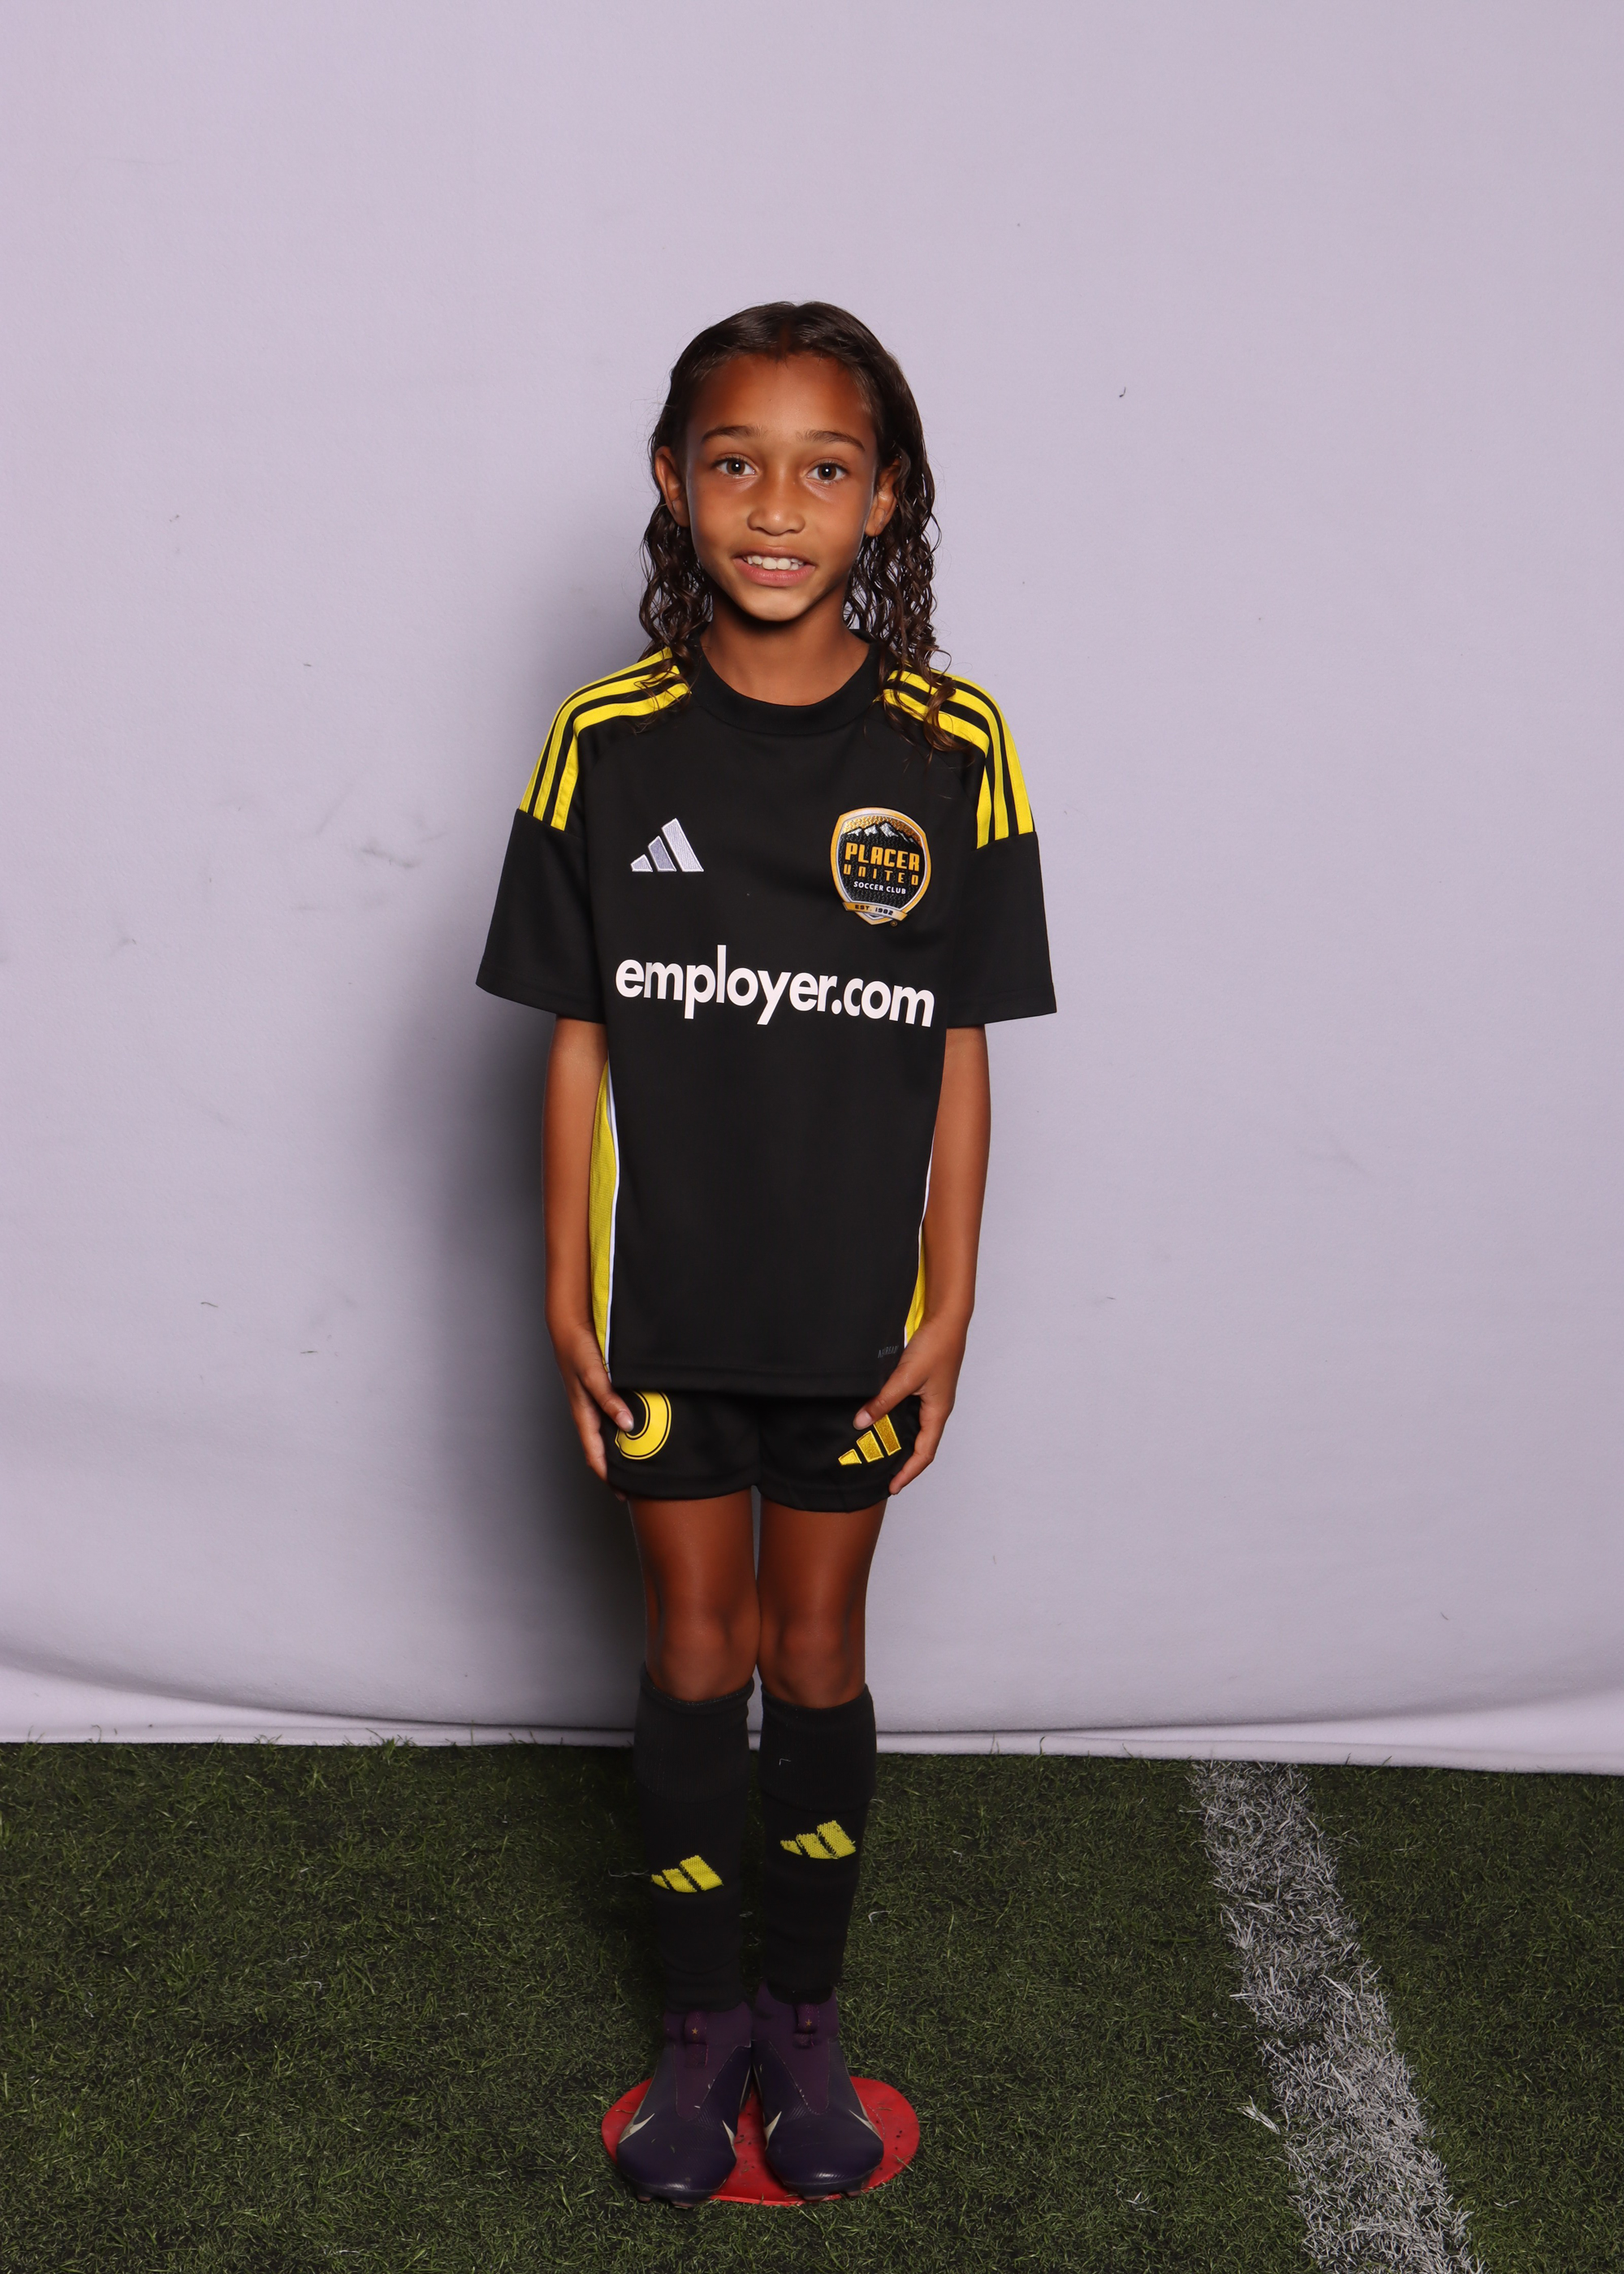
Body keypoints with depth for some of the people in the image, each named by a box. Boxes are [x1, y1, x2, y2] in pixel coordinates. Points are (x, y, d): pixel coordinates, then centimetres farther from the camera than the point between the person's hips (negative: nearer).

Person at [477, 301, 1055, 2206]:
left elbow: (959, 1052, -3)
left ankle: (806, 2016, 34)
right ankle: (700, 2018, 33)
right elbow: (580, 1039, -2)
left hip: (856, 1307, 0)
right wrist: (565, 1290, -2)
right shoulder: (606, 743, -7)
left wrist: (949, 1304, -3)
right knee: (694, 1652, 13)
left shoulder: (954, 751, -7)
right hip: (663, 1300, 0)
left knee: (815, 1654, 14)